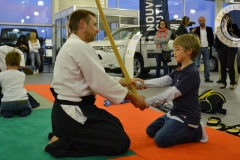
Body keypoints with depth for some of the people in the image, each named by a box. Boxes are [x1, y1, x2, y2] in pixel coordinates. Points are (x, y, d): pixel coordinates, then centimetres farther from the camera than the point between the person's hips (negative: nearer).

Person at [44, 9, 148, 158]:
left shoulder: (72, 46, 14)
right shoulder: (81, 47, -19)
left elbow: (98, 78, 15)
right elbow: (101, 83, -19)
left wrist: (126, 81, 10)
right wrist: (132, 97, -8)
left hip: (70, 109, 10)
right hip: (73, 112, -10)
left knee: (115, 125, 23)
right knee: (121, 143, -6)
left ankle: (62, 135, 16)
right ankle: (61, 144, -5)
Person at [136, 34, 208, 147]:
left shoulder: (192, 73, -21)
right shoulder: (178, 71, 8)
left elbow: (171, 94, -27)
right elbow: (162, 81, -5)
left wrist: (147, 101, -28)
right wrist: (140, 83, -17)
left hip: (187, 116, -10)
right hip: (176, 113, 10)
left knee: (161, 139, -18)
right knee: (150, 131, 15)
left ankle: (196, 132, -1)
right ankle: (183, 130, 19)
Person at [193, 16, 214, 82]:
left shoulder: (209, 29, 6)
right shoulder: (196, 29, 0)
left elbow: (212, 39, 7)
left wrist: (210, 46, 0)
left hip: (206, 48, 3)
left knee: (207, 64, 9)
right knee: (196, 64, -4)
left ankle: (207, 78, 16)